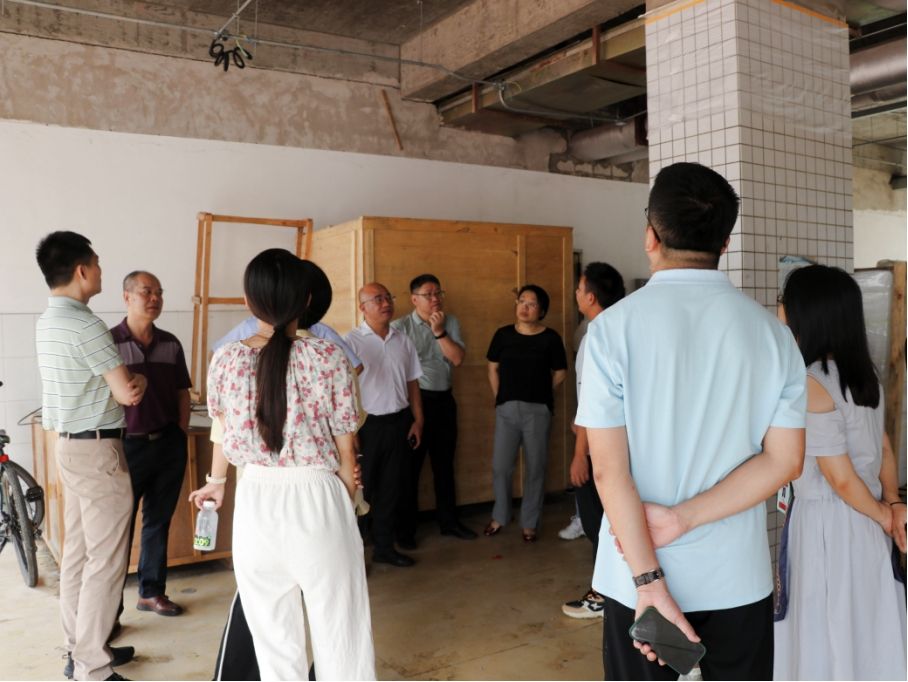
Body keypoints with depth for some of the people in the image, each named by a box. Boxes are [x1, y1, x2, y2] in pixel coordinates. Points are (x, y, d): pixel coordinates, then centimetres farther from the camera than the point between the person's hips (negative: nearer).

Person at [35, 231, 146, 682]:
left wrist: (127, 381, -2)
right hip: (97, 450, -10)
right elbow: (127, 393, -16)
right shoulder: (85, 325, -20)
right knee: (105, 562, -3)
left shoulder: (48, 322, 11)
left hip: (70, 446, 10)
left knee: (77, 554, 16)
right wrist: (141, 378, 3)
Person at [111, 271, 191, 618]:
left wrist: (181, 433, 5)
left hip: (168, 444, 5)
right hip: (128, 444, -4)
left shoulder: (170, 344, 7)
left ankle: (151, 592, 27)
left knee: (158, 522, 14)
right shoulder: (109, 342, -7)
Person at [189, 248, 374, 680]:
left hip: (257, 500, 3)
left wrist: (216, 482, 31)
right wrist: (348, 506, 12)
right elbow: (345, 450, -4)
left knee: (272, 628, 17)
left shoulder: (226, 360, -4)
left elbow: (226, 435, 11)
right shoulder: (328, 357, -10)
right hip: (316, 498, -2)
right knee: (338, 625, 12)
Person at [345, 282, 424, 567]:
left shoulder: (402, 340, 8)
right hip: (366, 424, -5)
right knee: (360, 489, 3)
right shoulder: (352, 341, -9)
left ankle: (384, 546, 29)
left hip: (399, 423, 5)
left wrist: (418, 420, 8)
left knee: (391, 488, 14)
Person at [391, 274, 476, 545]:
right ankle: (405, 529, 15)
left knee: (445, 464, 15)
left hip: (444, 400, 5)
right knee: (410, 466, 3)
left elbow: (458, 359, -4)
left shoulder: (451, 322, 6)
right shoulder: (400, 326, -9)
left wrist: (438, 331, -13)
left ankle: (448, 520, 29)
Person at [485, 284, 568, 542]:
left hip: (538, 410, -2)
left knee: (535, 467, 7)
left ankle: (530, 523, 21)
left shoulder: (550, 338, -5)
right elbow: (493, 369, 10)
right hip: (507, 408, 2)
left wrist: (540, 394, 9)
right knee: (501, 466, 5)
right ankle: (500, 516, 26)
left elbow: (560, 374, 3)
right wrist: (500, 398, 6)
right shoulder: (503, 334, 2)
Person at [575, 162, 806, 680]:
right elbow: (784, 461, -6)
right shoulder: (772, 331, -4)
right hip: (739, 576, 2)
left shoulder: (614, 326, -12)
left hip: (640, 578, -2)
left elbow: (609, 468, -16)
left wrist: (649, 580, -13)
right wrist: (683, 518, -10)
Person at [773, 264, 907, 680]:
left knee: (828, 639, 8)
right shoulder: (861, 373, 5)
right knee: (865, 631, 20)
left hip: (827, 524, -8)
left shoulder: (809, 384, -22)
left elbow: (841, 478, -19)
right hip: (865, 524, 8)